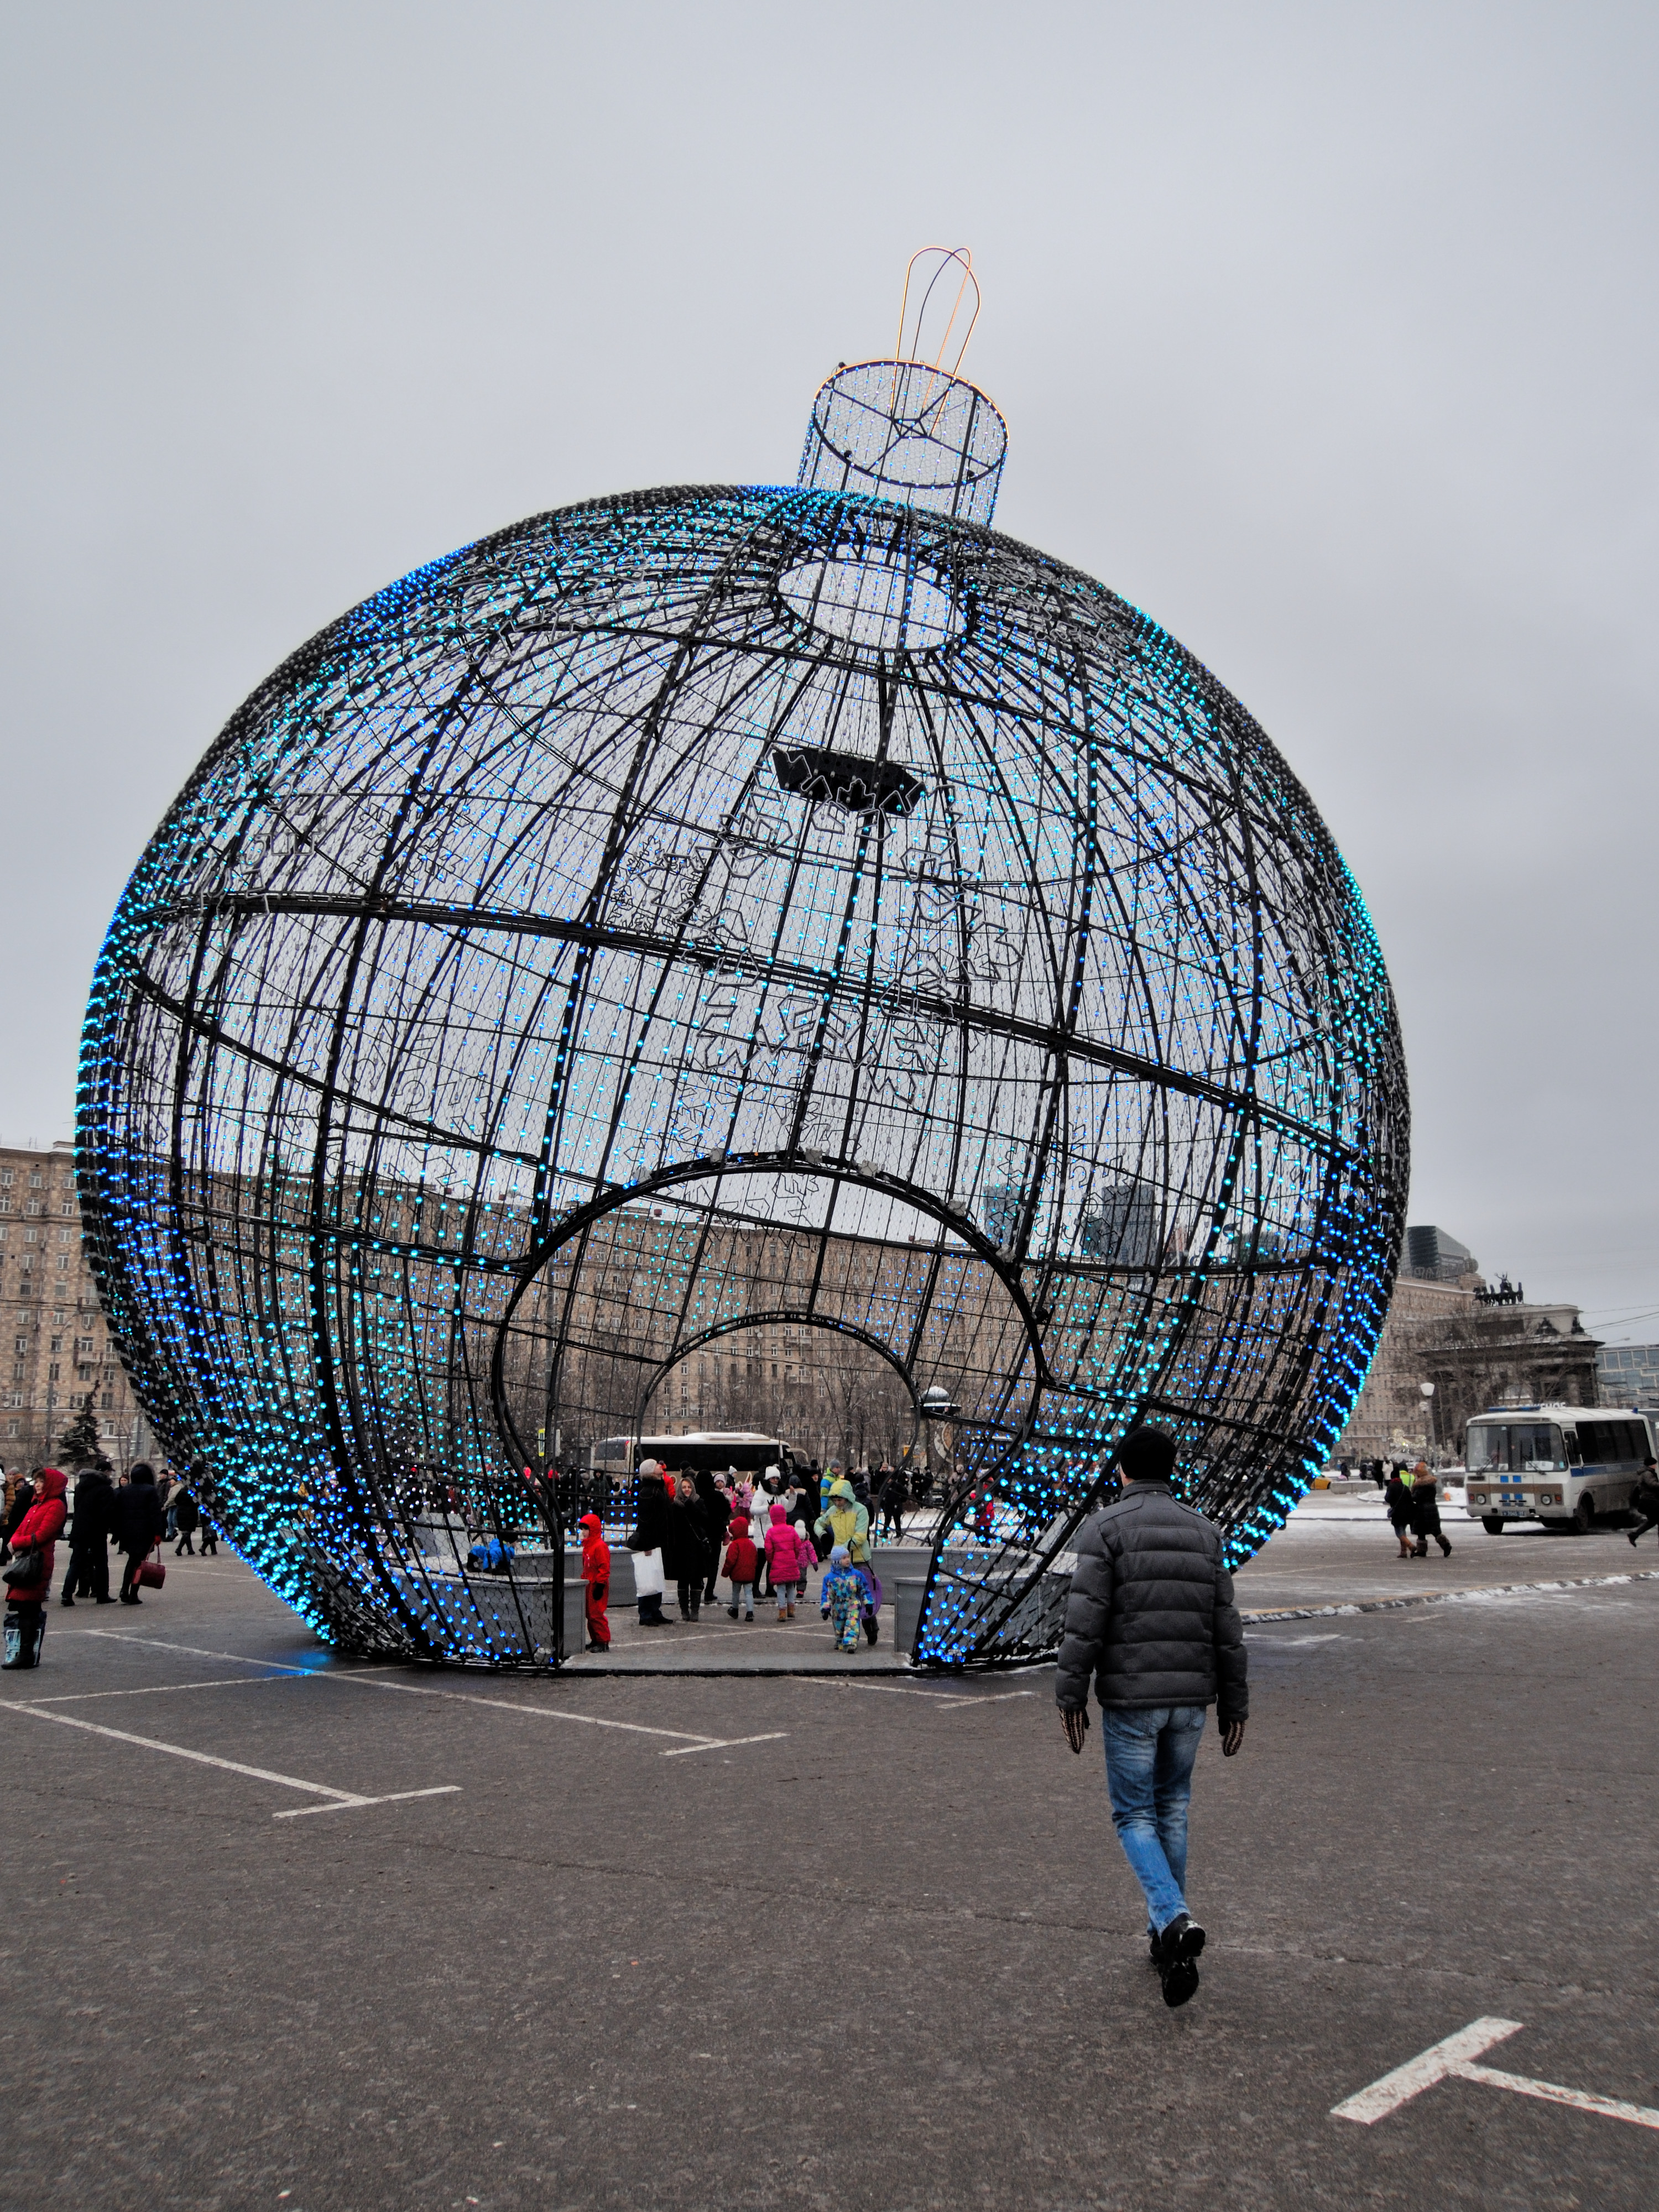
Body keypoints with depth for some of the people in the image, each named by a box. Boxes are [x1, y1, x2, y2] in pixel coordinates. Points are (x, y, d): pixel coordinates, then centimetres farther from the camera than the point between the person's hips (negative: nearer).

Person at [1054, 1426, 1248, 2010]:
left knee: (1135, 1816, 6)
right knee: (1173, 1809, 19)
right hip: (1191, 1697, 4)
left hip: (1130, 1698, -4)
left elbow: (1085, 1619, -13)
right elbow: (1227, 1627, 8)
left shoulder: (1105, 1527, -7)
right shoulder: (1204, 1531, 8)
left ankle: (1174, 1920, -15)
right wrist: (1234, 1704, 14)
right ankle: (1165, 1933, 24)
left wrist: (1070, 1695, -7)